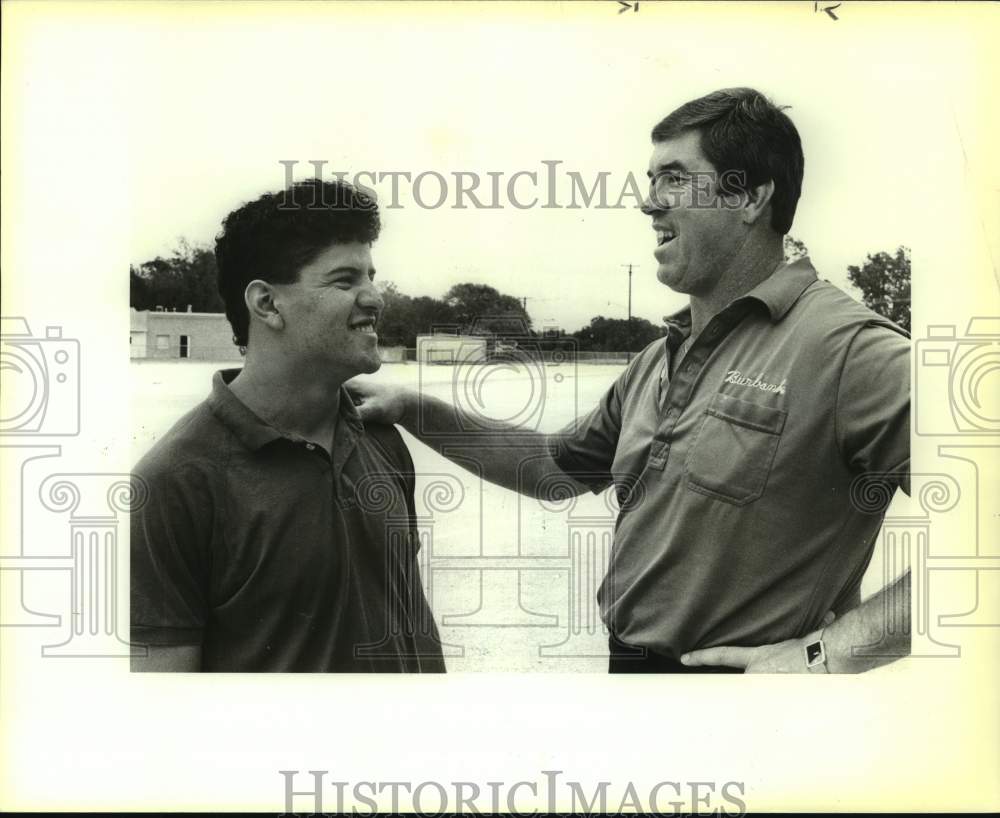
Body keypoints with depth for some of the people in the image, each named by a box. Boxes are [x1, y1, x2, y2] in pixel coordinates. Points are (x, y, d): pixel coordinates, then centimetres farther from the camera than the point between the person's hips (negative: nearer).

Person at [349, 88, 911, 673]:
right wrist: (415, 409, 10)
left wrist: (826, 654, -24)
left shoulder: (849, 346, -18)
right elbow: (557, 466, 19)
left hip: (743, 669, -8)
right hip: (628, 660, 8)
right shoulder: (662, 359, 9)